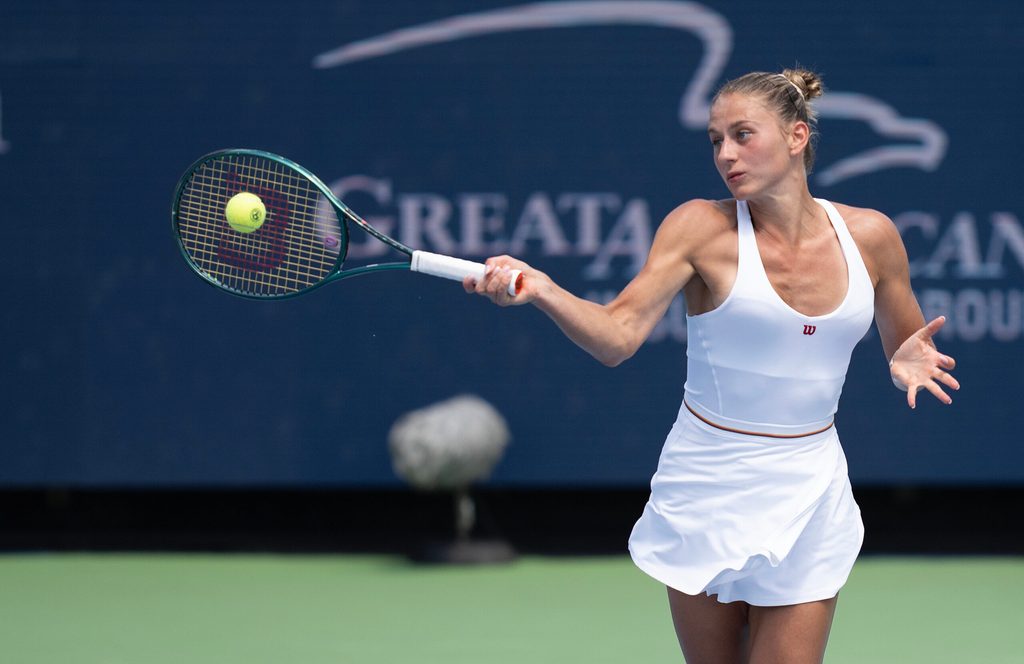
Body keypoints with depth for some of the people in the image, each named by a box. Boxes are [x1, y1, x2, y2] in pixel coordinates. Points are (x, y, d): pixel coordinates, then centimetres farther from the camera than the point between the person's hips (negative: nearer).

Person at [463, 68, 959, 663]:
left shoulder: (870, 235, 0)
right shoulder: (702, 227, -7)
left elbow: (906, 347, 15)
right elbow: (618, 335, -18)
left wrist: (909, 362, -9)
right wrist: (541, 290, -36)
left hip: (809, 498, 1)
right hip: (707, 495, -1)